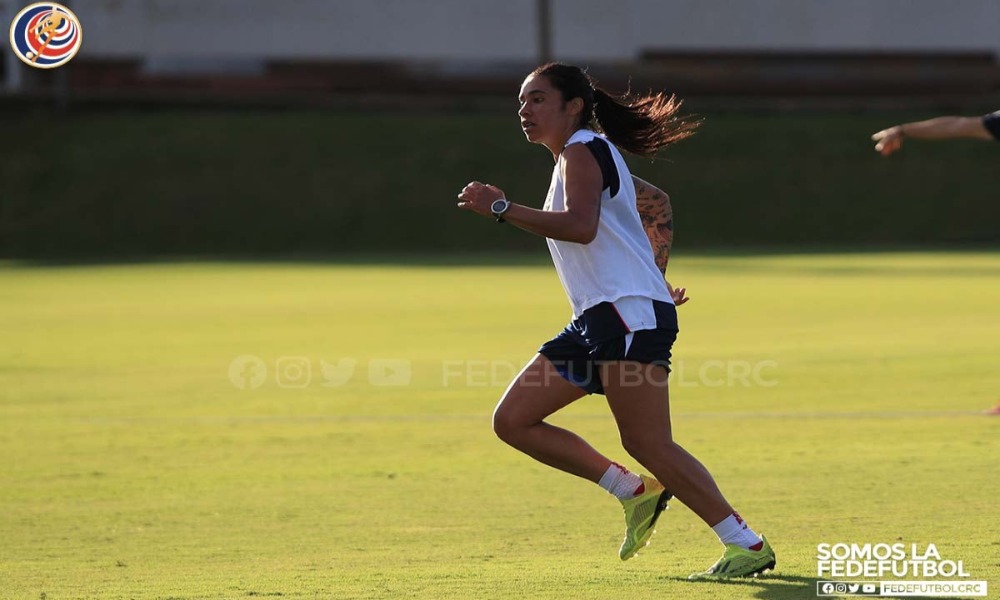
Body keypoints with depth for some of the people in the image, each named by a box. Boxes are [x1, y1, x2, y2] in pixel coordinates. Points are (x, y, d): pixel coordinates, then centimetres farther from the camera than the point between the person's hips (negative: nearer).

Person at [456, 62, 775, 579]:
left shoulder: (581, 150, -7)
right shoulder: (581, 156, 24)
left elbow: (581, 226, -26)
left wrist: (501, 208, -23)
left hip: (629, 313, -11)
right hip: (595, 322, 11)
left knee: (648, 444, -16)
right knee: (512, 421, 4)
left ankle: (747, 545, -11)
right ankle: (634, 492, 6)